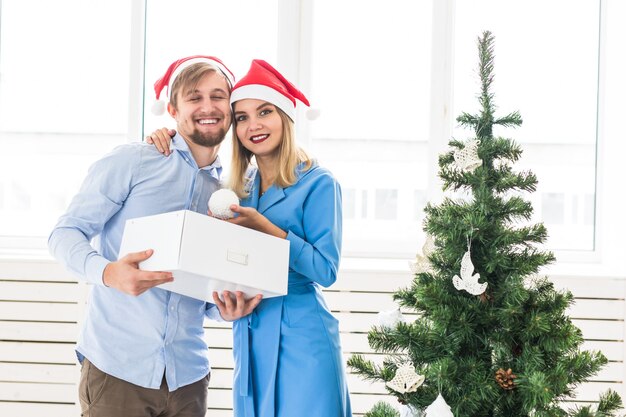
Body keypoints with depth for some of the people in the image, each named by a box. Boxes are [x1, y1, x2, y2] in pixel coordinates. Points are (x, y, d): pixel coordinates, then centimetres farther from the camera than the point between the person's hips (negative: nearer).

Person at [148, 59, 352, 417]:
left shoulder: (318, 184, -5)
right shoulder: (239, 188, 12)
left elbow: (326, 270, -12)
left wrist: (265, 227, -20)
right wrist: (165, 146, 3)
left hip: (300, 337, -6)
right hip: (249, 338, 6)